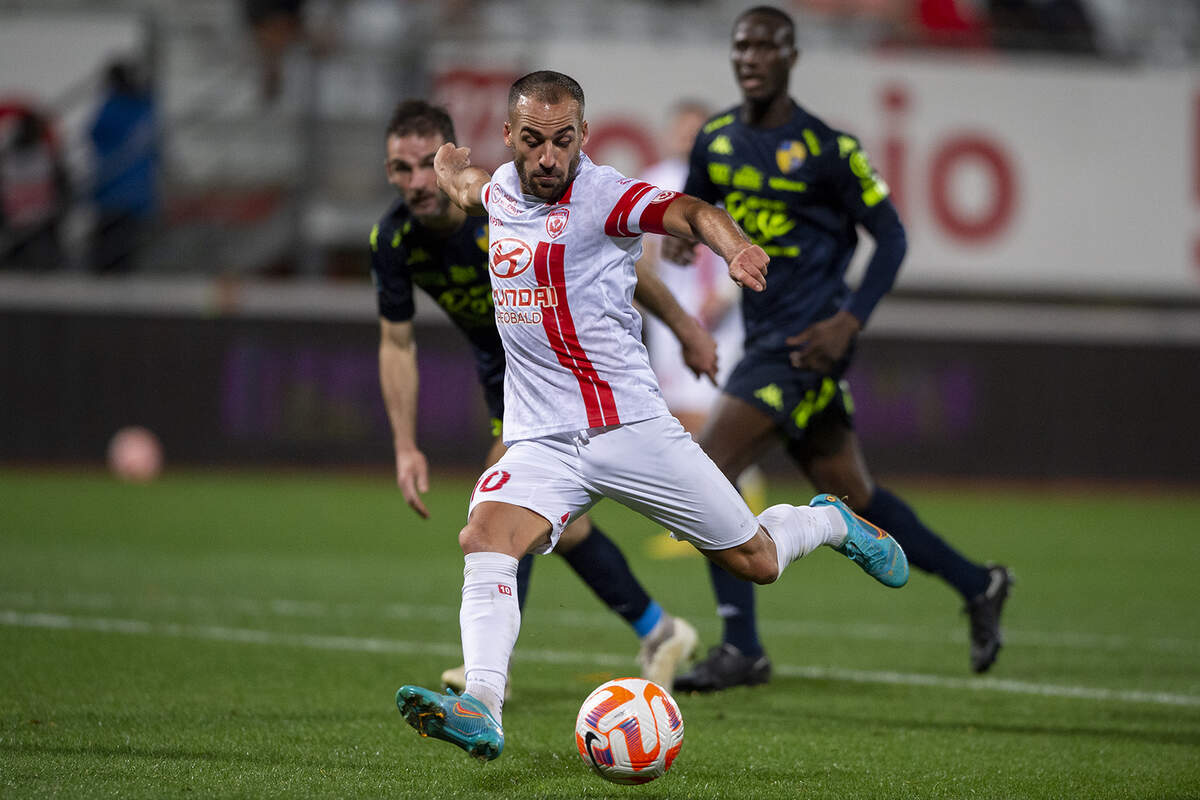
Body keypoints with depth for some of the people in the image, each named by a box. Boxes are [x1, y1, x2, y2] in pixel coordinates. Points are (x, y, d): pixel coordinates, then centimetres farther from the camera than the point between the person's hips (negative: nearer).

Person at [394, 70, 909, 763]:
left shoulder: (603, 196, -12)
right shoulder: (503, 189, 8)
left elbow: (688, 211, -34)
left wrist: (734, 246, -52)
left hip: (630, 423, -4)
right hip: (542, 439, 4)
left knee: (755, 562, 4)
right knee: (484, 537, -27)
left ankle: (830, 522, 39)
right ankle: (481, 709, -38)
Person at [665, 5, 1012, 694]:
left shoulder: (828, 149, -10)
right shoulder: (715, 139, 8)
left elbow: (891, 236, -5)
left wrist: (850, 320, -16)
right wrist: (683, 231, -2)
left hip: (808, 343, -7)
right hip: (765, 339, 7)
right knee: (854, 498, 14)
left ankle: (742, 649, -9)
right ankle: (977, 585, 30)